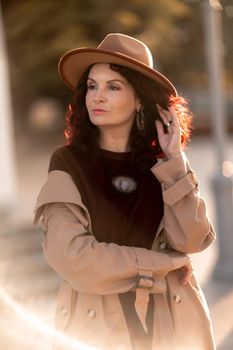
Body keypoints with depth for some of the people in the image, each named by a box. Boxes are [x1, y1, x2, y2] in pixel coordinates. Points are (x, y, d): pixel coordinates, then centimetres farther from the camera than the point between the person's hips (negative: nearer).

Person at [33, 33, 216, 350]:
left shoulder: (163, 162, 4)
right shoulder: (68, 163, -5)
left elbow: (191, 240, -7)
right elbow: (71, 255, -15)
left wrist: (175, 162, -13)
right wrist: (162, 265, -9)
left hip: (171, 322, 3)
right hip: (95, 325, -2)